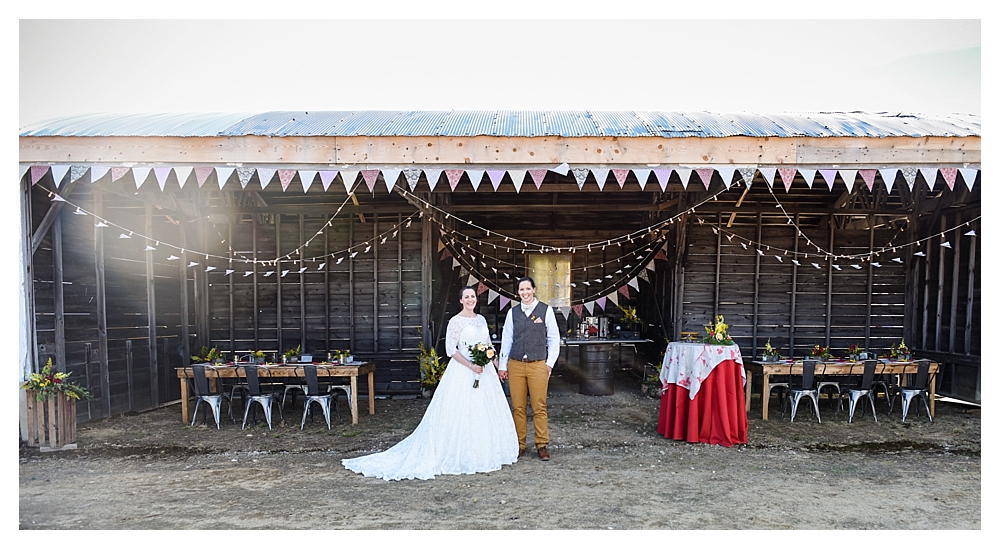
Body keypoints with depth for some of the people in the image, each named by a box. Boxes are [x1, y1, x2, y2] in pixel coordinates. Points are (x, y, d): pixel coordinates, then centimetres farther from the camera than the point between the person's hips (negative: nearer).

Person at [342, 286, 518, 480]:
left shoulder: (481, 319, 12)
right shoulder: (456, 321, -8)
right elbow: (451, 349, -12)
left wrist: (496, 366, 10)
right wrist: (471, 366, -18)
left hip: (485, 371, 7)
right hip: (463, 372, -7)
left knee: (487, 412, 10)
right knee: (463, 413, -4)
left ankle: (483, 455, 23)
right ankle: (461, 456, 6)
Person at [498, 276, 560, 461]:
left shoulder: (545, 310, 2)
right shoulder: (512, 312, 8)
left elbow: (554, 338, 3)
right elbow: (506, 339, 10)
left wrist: (550, 363, -1)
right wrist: (502, 365, 8)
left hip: (538, 365, -2)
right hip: (515, 365, 2)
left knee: (539, 407, 0)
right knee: (518, 407, 6)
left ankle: (542, 446, 11)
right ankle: (519, 445, 16)